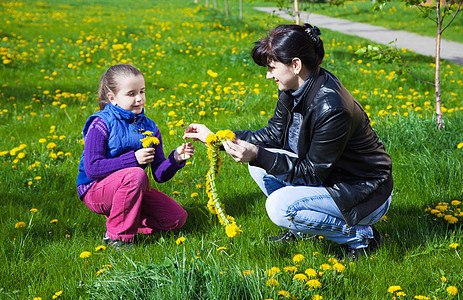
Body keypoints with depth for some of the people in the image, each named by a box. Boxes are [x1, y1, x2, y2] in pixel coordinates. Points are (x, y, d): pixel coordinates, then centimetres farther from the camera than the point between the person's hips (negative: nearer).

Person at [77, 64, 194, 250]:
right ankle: (117, 236, -19)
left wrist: (176, 158, -18)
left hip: (127, 189, 6)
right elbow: (92, 169, -23)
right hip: (95, 189, -6)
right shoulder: (100, 124, -14)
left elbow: (160, 175, 2)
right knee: (136, 174, -36)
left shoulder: (149, 127, 3)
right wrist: (133, 159, -25)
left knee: (177, 218, -6)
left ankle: (119, 216, 6)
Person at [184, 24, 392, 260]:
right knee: (260, 165, -2)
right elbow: (274, 134, 8)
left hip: (365, 193, -8)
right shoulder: (293, 89, -6)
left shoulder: (331, 108, -32)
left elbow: (312, 174, -25)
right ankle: (303, 229, 13)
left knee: (279, 207, -24)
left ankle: (360, 235, -6)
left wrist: (258, 156, -30)